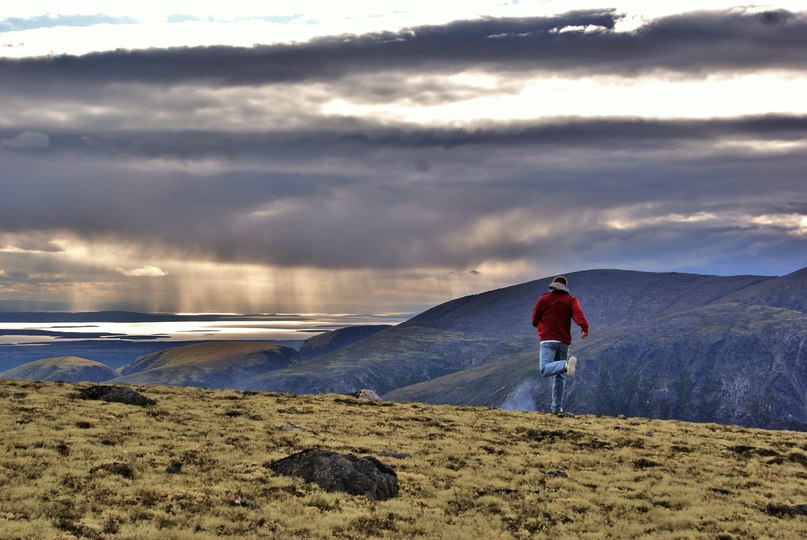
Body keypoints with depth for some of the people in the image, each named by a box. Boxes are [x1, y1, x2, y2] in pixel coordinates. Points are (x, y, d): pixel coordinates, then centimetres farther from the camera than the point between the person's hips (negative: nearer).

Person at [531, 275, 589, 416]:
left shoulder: (543, 299, 9)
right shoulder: (571, 300, 10)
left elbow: (534, 321, 12)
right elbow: (578, 312, -12)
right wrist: (584, 327, -23)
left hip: (548, 340, -3)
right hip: (564, 342, 3)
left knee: (545, 370, -22)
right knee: (560, 376, 12)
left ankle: (567, 364, -47)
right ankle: (557, 407, 10)